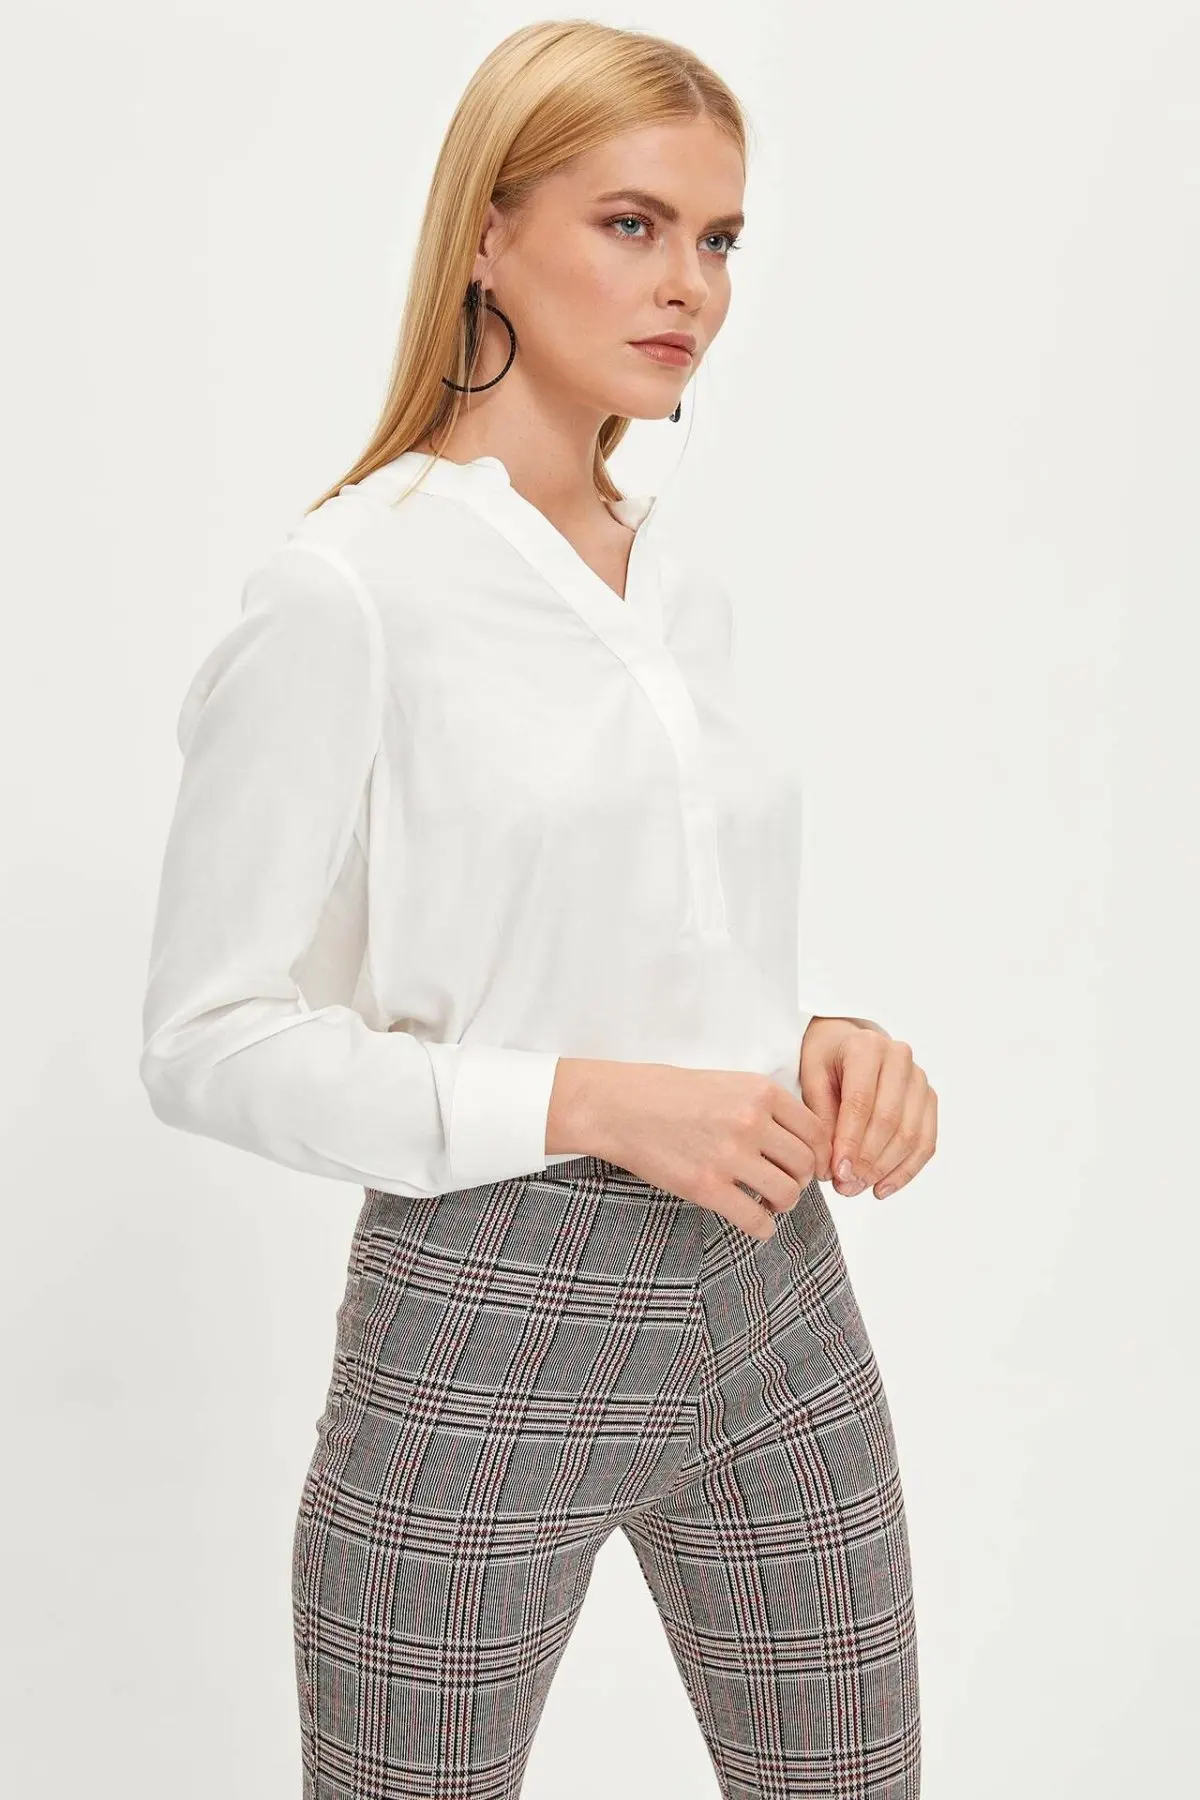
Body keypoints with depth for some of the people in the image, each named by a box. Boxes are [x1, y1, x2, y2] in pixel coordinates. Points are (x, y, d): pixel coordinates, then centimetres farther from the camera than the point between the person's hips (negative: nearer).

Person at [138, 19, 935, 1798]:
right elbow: (210, 1038, -12)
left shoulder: (689, 585, 9)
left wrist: (824, 1041, -3)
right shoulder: (346, 588, -12)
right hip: (487, 1326, -6)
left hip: (773, 1309, 6)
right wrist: (592, 1103, -20)